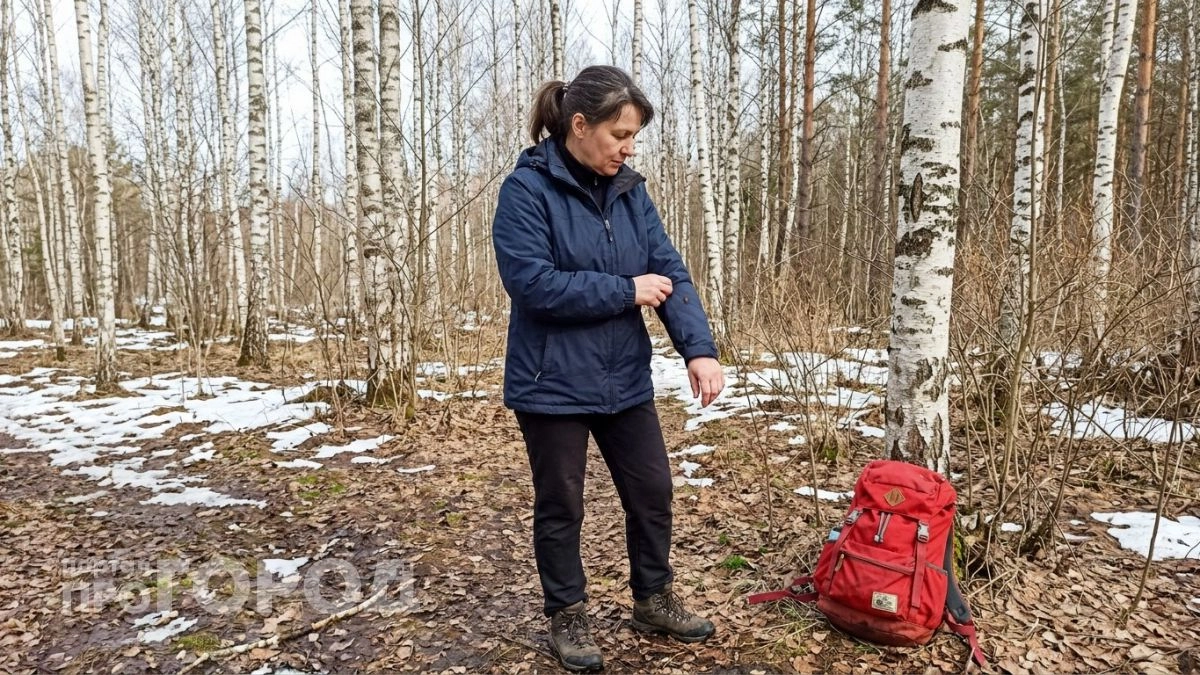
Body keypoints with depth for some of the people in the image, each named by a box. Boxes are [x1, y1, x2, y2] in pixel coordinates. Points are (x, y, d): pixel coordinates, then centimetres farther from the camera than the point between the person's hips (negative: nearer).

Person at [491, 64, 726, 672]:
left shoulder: (629, 191, 4)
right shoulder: (527, 190, -14)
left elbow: (670, 270, -2)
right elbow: (532, 282, -24)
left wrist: (699, 347, -17)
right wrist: (625, 291, -17)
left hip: (625, 379, 6)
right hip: (553, 383, -5)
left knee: (652, 491, 14)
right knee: (561, 507, 10)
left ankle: (654, 599, 36)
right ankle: (566, 617, 31)